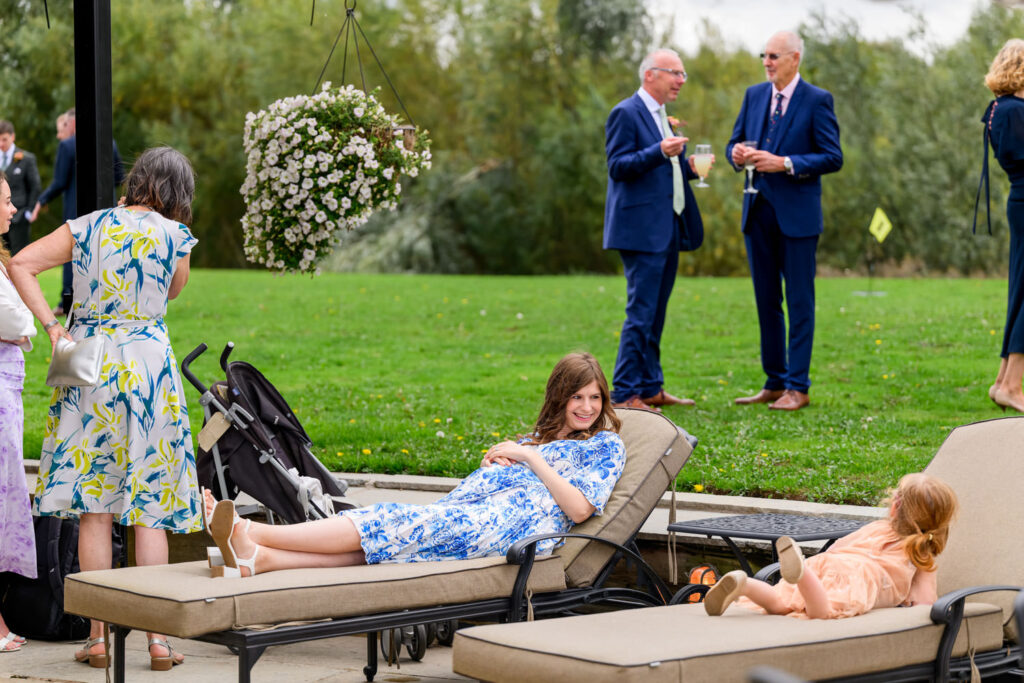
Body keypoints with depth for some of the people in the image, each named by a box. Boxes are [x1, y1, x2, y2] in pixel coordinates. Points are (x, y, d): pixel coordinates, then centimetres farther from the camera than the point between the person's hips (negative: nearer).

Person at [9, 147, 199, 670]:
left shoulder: (87, 227, 4)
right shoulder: (175, 235, -1)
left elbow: (22, 265, -3)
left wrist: (51, 325, -3)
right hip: (149, 362, -1)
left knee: (93, 508, 6)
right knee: (150, 508, 4)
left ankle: (97, 637, 6)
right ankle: (157, 637, 4)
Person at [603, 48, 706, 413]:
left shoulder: (663, 117, 20)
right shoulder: (626, 113, -9)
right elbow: (618, 166, -16)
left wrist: (689, 167, 7)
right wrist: (660, 152, -27)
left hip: (667, 229, 9)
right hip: (641, 228, -9)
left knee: (655, 312, 13)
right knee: (641, 313, -10)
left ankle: (651, 388, 20)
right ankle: (625, 394, -7)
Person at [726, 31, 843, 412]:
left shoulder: (817, 101, -6)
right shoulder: (754, 95, 11)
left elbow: (833, 158, -9)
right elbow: (734, 141, 16)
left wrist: (785, 163, -19)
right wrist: (736, 154, -8)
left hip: (797, 214, -6)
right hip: (758, 212, 6)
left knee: (799, 303, -1)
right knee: (766, 301, 10)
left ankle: (798, 387, 3)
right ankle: (774, 383, 19)